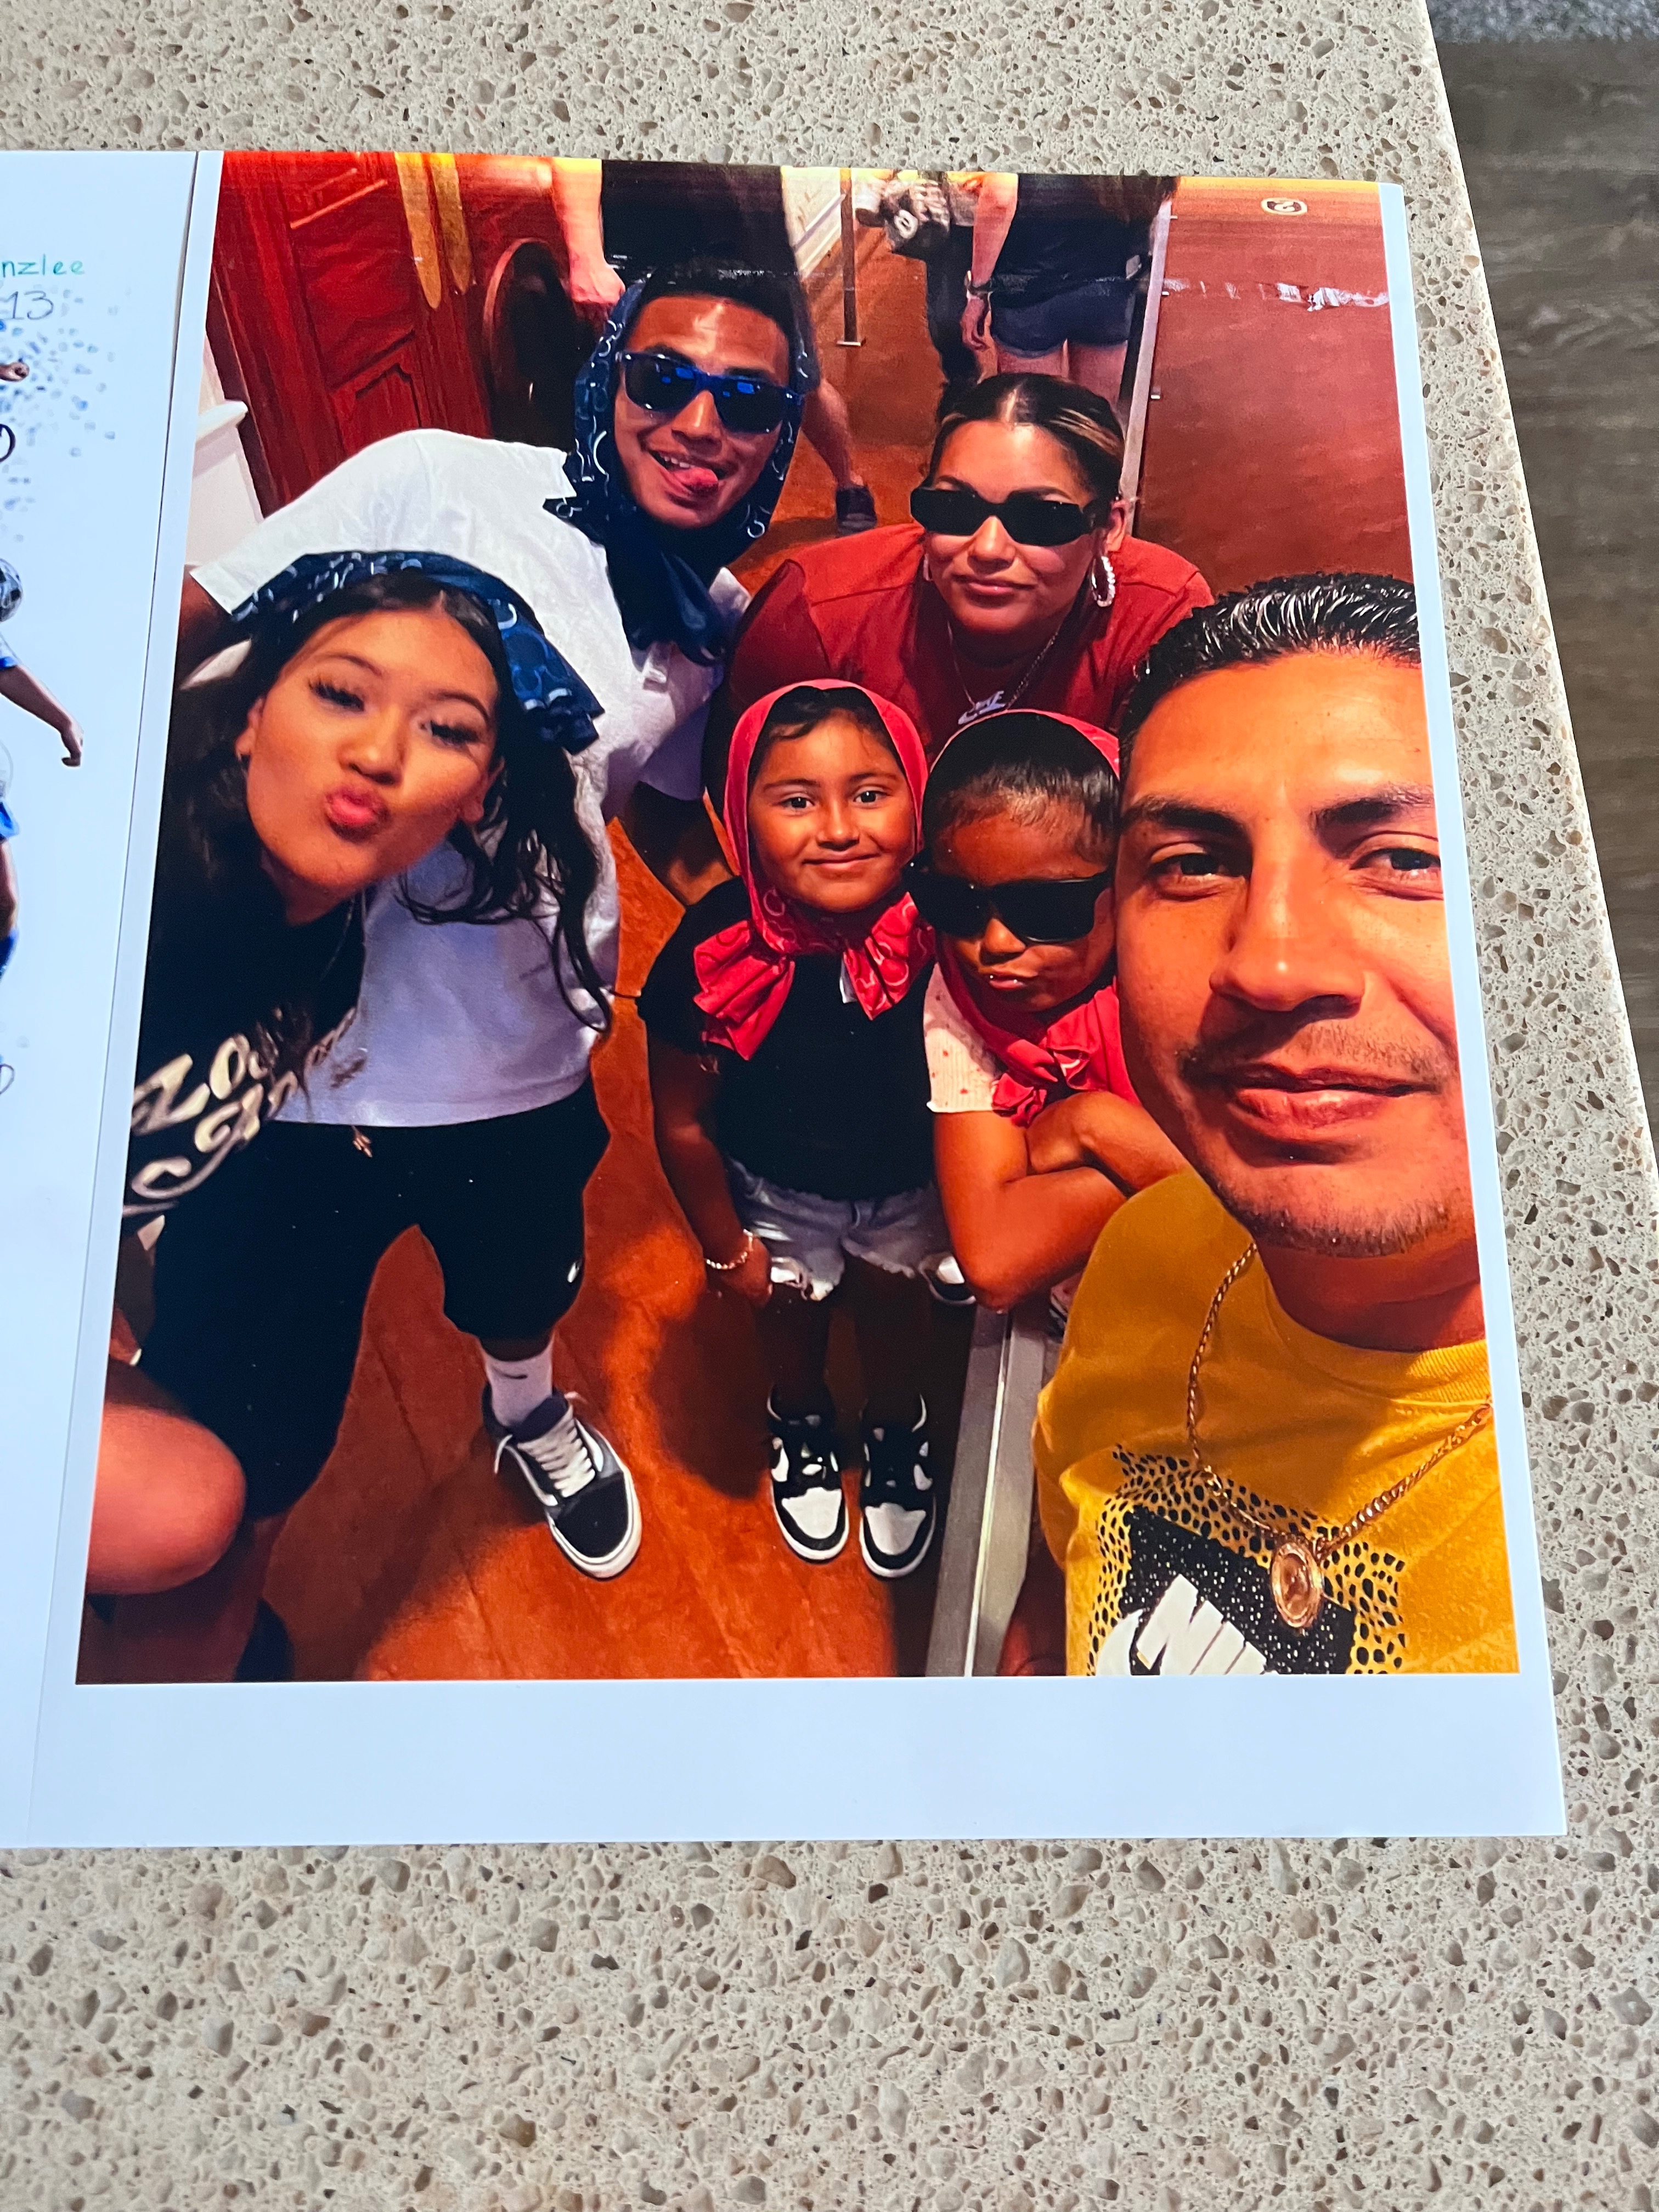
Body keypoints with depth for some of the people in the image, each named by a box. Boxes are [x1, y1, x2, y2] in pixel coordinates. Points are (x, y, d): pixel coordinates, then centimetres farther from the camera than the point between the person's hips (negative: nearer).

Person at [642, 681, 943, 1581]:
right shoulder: (716, 951, -33)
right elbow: (683, 1121, -17)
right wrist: (726, 1249, -5)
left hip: (913, 1181, 0)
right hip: (775, 1187, 0)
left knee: (891, 1300, 27)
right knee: (789, 1306, 26)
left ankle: (897, 1431, 61)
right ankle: (801, 1422, 62)